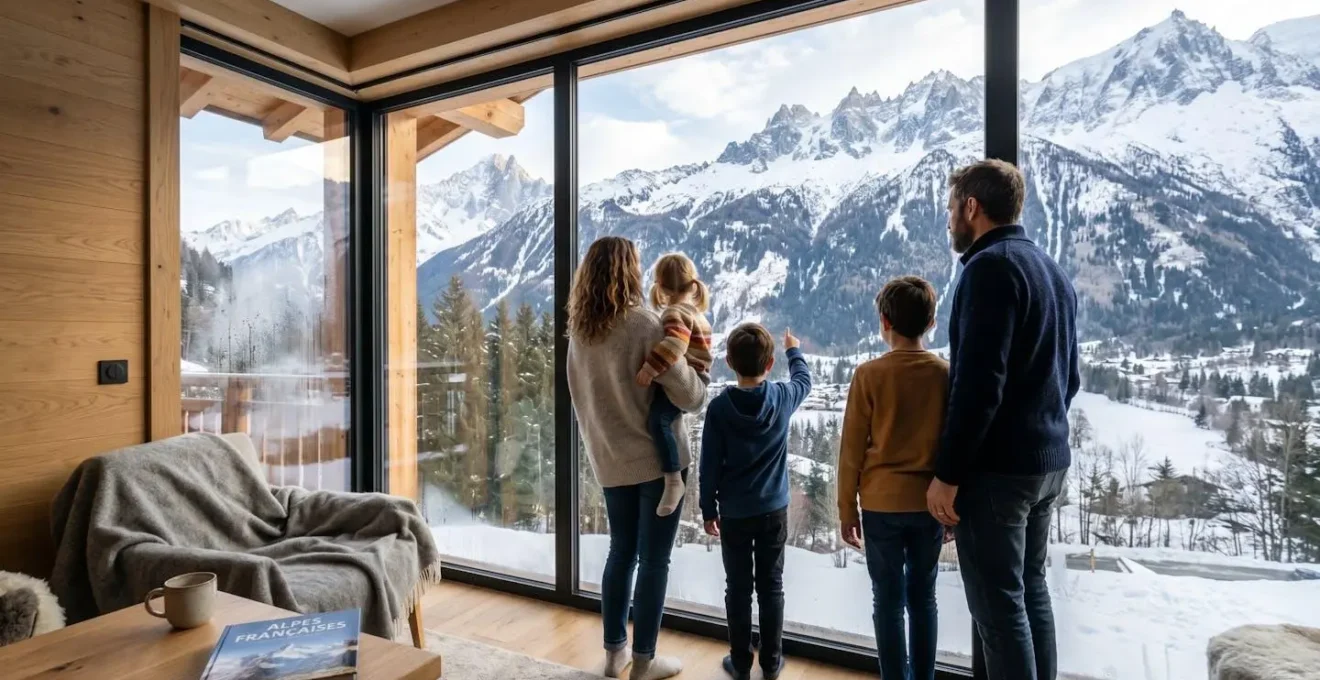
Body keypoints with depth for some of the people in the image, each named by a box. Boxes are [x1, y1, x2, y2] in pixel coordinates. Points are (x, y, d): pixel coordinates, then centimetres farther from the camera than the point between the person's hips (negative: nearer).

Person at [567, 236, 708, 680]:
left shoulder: (578, 328, 1)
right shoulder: (642, 323, -18)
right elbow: (687, 394, -16)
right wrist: (701, 389, 3)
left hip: (610, 460, 6)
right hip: (656, 457, -6)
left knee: (621, 552, 19)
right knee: (654, 559, 8)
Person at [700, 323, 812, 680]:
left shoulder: (719, 406, -13)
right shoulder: (783, 398, -9)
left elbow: (709, 466, -9)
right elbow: (804, 380, 16)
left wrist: (709, 510, 3)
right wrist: (794, 349, 34)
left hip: (734, 513, -1)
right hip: (774, 510, 2)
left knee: (738, 588, 10)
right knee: (771, 586, 13)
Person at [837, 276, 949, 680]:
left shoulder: (869, 375, -10)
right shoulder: (947, 375, -2)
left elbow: (852, 449, -7)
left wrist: (846, 509, 3)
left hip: (882, 503, -3)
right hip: (930, 503, 3)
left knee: (889, 601, 8)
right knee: (923, 598, 16)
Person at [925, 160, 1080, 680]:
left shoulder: (990, 266, -15)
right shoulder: (1053, 270, 15)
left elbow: (980, 384, -22)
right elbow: (1069, 376, 19)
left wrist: (947, 473, -17)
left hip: (997, 466, -9)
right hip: (1049, 460, 10)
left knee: (998, 603, 0)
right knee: (1030, 589, 19)